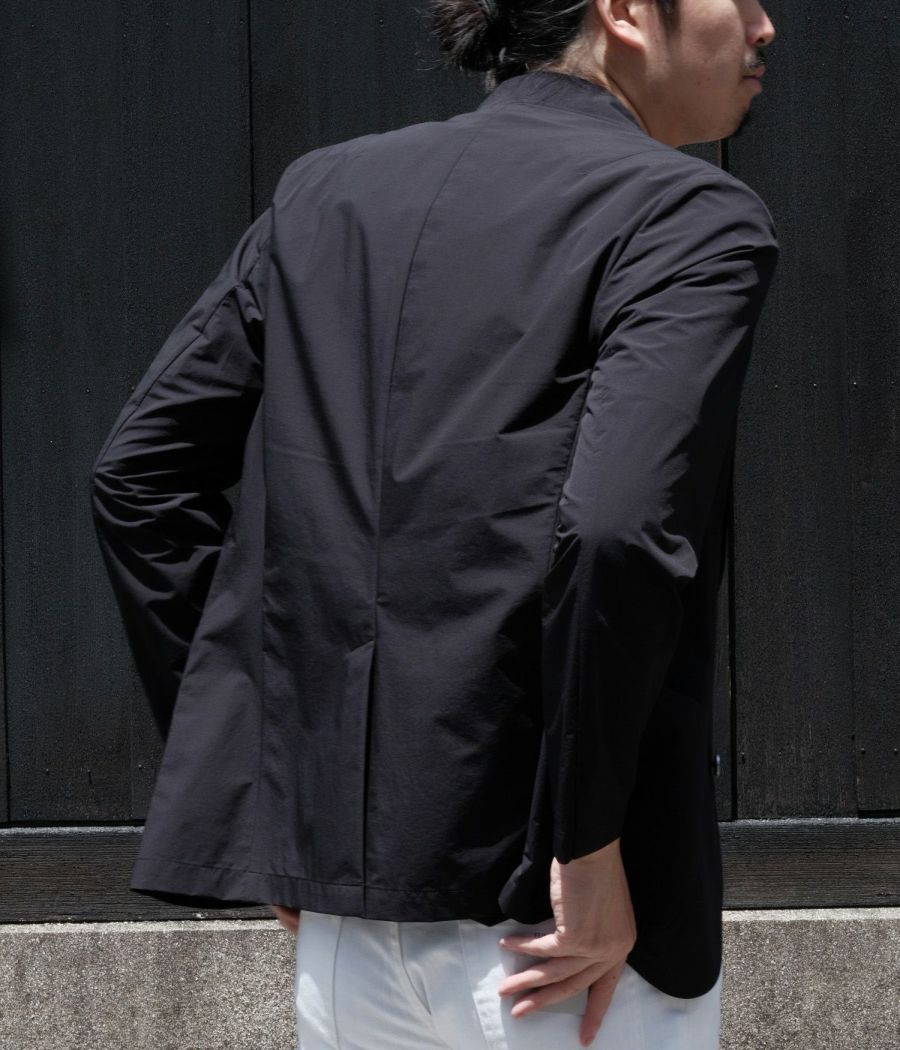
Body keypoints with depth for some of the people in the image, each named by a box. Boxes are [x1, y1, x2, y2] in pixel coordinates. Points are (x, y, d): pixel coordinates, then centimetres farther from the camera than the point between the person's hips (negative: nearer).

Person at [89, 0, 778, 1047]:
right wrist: (592, 846, -14)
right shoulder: (692, 215, -8)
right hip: (544, 906, -6)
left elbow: (138, 470, 11)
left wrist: (258, 783, 13)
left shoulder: (323, 191, 11)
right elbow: (620, 528, -23)